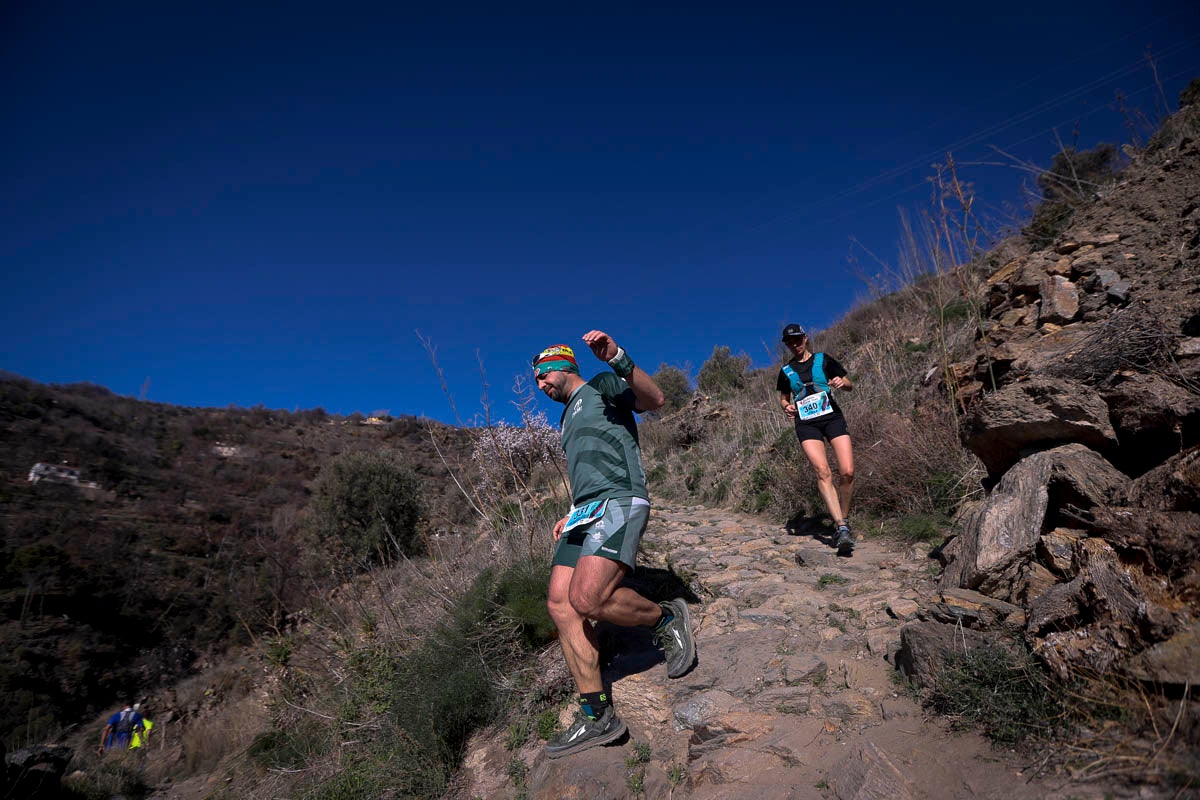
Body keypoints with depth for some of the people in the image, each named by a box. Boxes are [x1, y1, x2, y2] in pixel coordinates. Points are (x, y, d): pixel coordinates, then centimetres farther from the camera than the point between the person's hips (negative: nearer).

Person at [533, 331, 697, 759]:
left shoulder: (601, 386, 6)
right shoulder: (568, 420, 31)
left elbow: (655, 399, -13)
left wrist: (617, 358, -28)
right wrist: (570, 517, 24)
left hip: (619, 503, -9)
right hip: (584, 513, 9)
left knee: (587, 599, -27)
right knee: (560, 604, -5)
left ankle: (666, 618, 0)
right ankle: (596, 716, 1)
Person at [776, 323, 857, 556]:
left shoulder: (824, 360, 8)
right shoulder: (786, 371, 13)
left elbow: (850, 386, 12)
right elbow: (783, 398, 23)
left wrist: (841, 383, -11)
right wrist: (787, 407, -1)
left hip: (832, 417, 0)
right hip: (806, 424, 0)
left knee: (848, 472, -12)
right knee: (823, 472, -18)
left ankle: (845, 519, 11)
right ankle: (842, 528, -20)